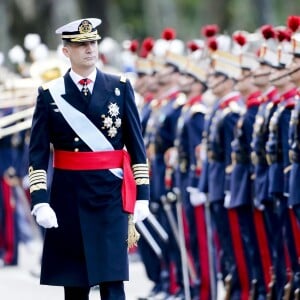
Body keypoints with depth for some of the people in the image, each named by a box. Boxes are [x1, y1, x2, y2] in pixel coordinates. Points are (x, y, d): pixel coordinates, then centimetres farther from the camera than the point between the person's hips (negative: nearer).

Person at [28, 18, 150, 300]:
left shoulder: (120, 87, 4)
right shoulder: (50, 94, 1)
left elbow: (136, 144, 5)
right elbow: (38, 153, -2)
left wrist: (142, 195, -1)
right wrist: (40, 201, -12)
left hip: (111, 193, 0)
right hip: (69, 195, 0)